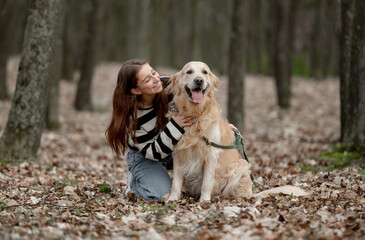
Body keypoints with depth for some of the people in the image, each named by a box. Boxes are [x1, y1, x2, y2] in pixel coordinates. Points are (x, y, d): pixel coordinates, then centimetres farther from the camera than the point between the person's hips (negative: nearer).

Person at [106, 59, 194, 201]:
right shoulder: (132, 117, -27)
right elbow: (154, 153, -24)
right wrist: (174, 126, -36)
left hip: (175, 149, 4)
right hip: (144, 157, -4)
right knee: (164, 196, -25)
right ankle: (136, 181, 6)